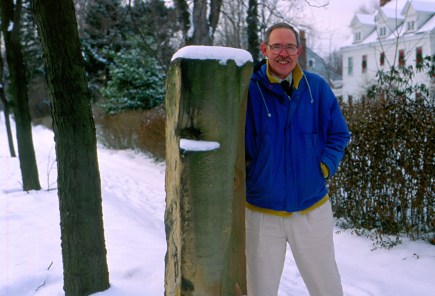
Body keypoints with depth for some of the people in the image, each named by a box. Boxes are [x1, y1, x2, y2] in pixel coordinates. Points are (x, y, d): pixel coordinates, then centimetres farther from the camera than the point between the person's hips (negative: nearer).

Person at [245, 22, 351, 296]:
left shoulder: (317, 88, -2)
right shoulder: (248, 89, -9)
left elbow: (339, 134, 7)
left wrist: (324, 166, -6)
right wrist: (245, 170, -12)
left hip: (313, 208, 2)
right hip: (260, 211, -1)